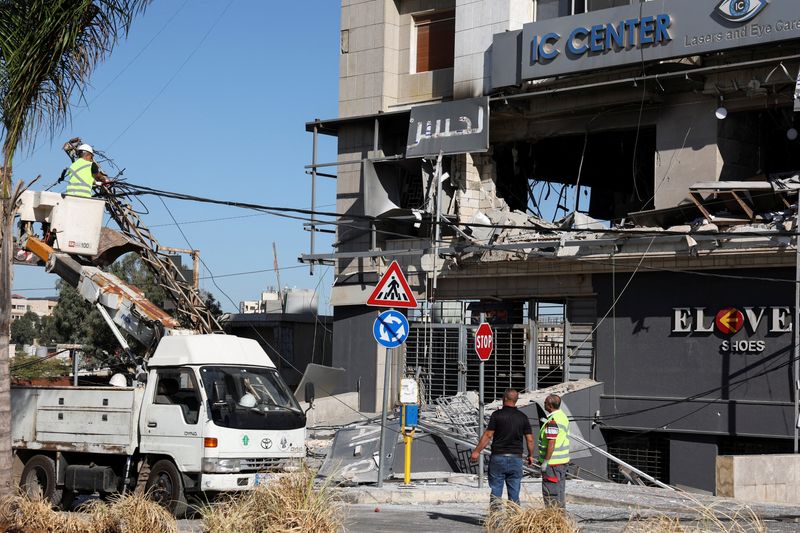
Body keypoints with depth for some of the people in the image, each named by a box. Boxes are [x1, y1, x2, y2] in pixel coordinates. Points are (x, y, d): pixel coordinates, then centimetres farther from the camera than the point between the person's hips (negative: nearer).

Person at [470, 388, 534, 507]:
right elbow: (530, 439, 3)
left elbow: (488, 435, -8)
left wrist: (477, 451, 0)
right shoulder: (523, 417, 3)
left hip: (498, 457, -2)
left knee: (496, 491, 3)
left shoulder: (497, 415, -6)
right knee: (514, 493, 8)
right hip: (516, 458, 2)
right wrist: (531, 455, 18)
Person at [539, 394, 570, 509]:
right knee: (560, 489, 15)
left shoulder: (553, 421, -20)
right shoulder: (563, 416, 11)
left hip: (552, 462, -10)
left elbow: (551, 443, -23)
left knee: (550, 491, -5)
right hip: (563, 460, 10)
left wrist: (545, 461, -19)